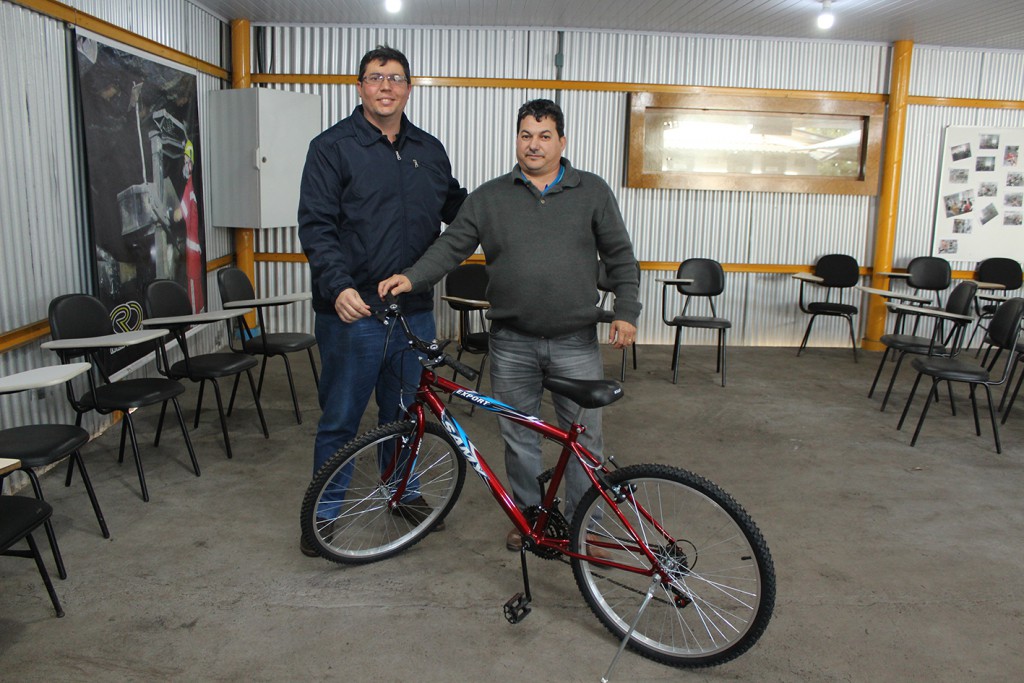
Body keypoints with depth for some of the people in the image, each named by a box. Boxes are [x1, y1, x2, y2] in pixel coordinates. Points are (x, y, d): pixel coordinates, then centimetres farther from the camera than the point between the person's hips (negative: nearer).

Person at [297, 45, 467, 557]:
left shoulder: (429, 150, 12)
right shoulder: (332, 147, -3)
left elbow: (458, 207, 21)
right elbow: (316, 226, -11)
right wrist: (338, 285, -26)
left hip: (415, 310, 5)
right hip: (352, 311, -4)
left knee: (405, 411, 18)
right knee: (340, 418, 6)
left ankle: (403, 492, 38)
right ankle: (326, 511, 24)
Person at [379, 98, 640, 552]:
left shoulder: (593, 192, 6)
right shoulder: (489, 198, 7)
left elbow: (620, 257, 7)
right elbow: (451, 246, 1)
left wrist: (626, 313, -3)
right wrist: (412, 278, -15)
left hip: (576, 343, -1)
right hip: (512, 344, 1)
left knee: (584, 437, 5)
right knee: (518, 436, 11)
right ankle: (528, 515, 31)